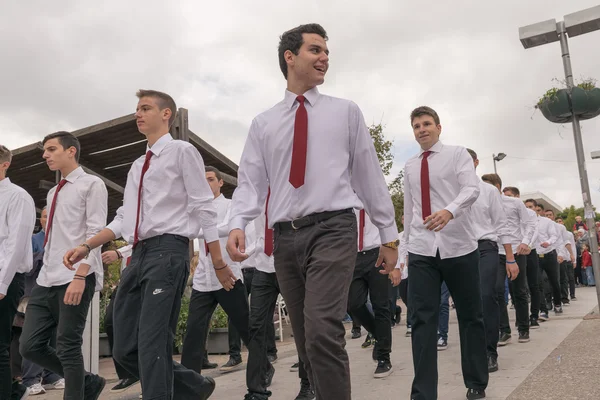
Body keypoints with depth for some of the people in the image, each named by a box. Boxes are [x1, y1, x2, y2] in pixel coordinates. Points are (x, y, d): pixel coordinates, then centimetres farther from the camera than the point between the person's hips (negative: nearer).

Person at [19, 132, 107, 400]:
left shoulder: (91, 184, -2)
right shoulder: (53, 192, 21)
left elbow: (95, 233, -11)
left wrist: (79, 277, -21)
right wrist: (47, 276, 13)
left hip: (75, 279, -8)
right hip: (46, 281, 8)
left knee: (68, 349, -2)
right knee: (30, 346, 6)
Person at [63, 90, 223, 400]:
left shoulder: (181, 151, 1)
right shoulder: (137, 166, 23)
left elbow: (203, 209, -4)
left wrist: (219, 264, -7)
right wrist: (86, 246, 10)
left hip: (168, 251, -8)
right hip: (138, 255, 8)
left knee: (153, 344, -13)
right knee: (125, 349, 8)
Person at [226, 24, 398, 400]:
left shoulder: (346, 111, 10)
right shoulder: (263, 123, 14)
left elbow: (370, 174, 9)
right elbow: (251, 181, 7)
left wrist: (389, 235, 8)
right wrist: (238, 224, -13)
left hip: (332, 230, -3)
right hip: (286, 237, 3)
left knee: (323, 331, -21)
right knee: (306, 339, 10)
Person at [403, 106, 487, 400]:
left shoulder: (458, 155, 3)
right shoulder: (410, 166, 14)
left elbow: (472, 188, -14)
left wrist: (449, 210, -33)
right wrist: (408, 242, 17)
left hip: (459, 246, -2)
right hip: (421, 250, 3)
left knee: (471, 317, 9)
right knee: (423, 320, -4)